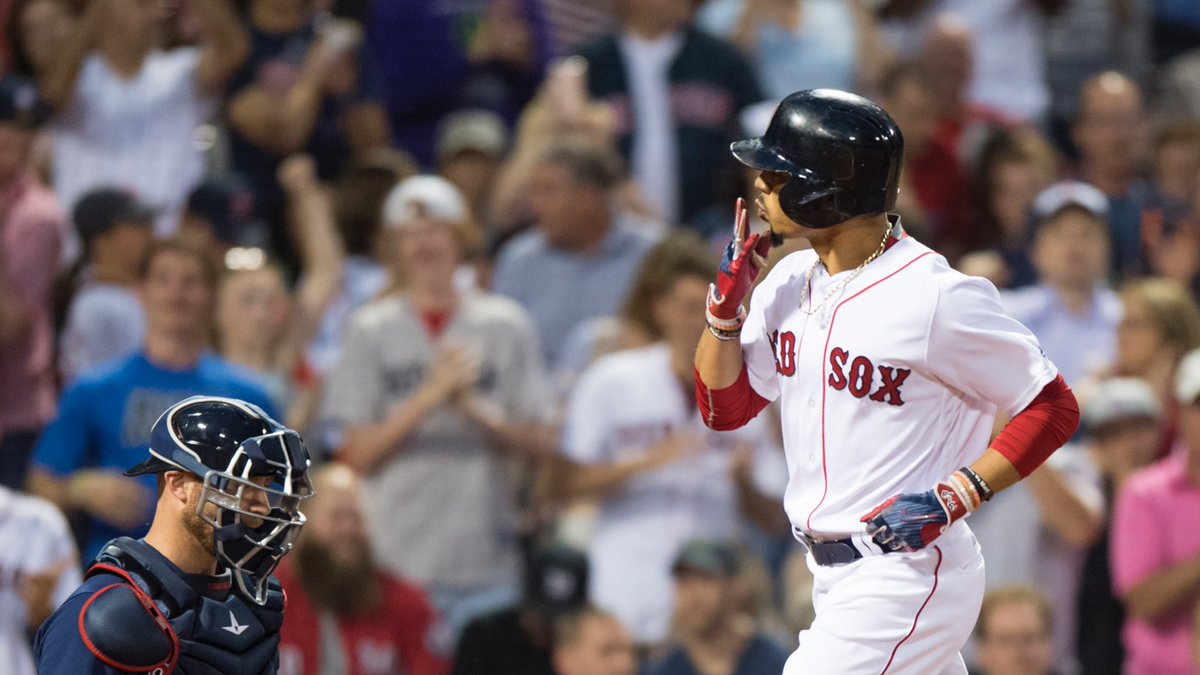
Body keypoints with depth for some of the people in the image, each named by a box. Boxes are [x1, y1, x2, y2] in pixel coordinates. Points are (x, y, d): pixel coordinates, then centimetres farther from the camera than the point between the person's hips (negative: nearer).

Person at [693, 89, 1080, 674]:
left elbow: (1053, 409, -12)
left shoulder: (938, 297, -17)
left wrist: (953, 497, -20)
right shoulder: (791, 281, 7)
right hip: (833, 577, 8)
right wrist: (726, 303, -3)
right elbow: (724, 408, 12)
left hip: (907, 575, -8)